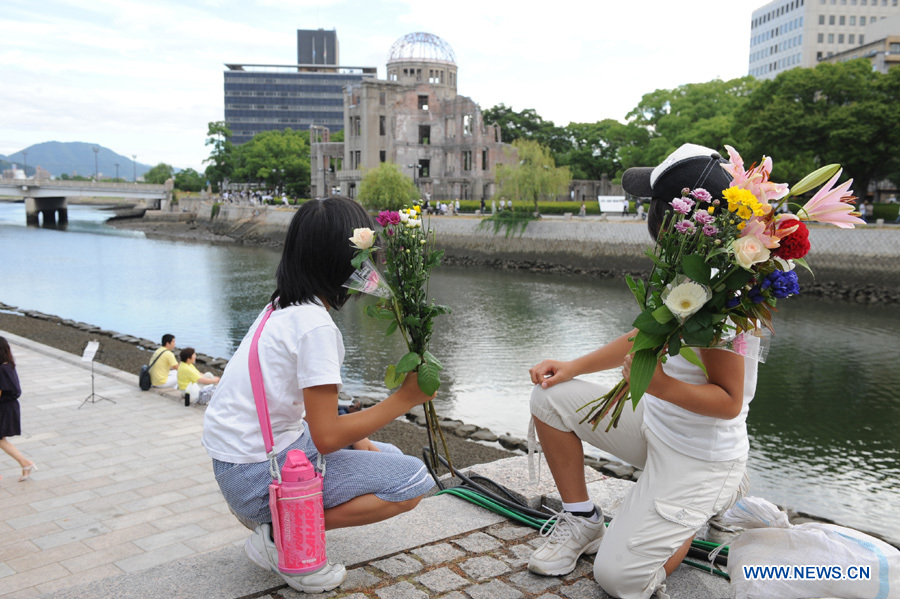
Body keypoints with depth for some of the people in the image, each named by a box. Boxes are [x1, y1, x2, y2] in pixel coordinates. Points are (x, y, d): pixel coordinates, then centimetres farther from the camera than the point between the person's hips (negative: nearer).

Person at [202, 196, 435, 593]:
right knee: (413, 482, -12)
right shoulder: (316, 326, -22)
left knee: (388, 456, 18)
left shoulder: (283, 307, 7)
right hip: (258, 474, -9)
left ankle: (273, 516, 11)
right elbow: (326, 437, -21)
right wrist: (404, 399, -14)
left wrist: (352, 438, 3)